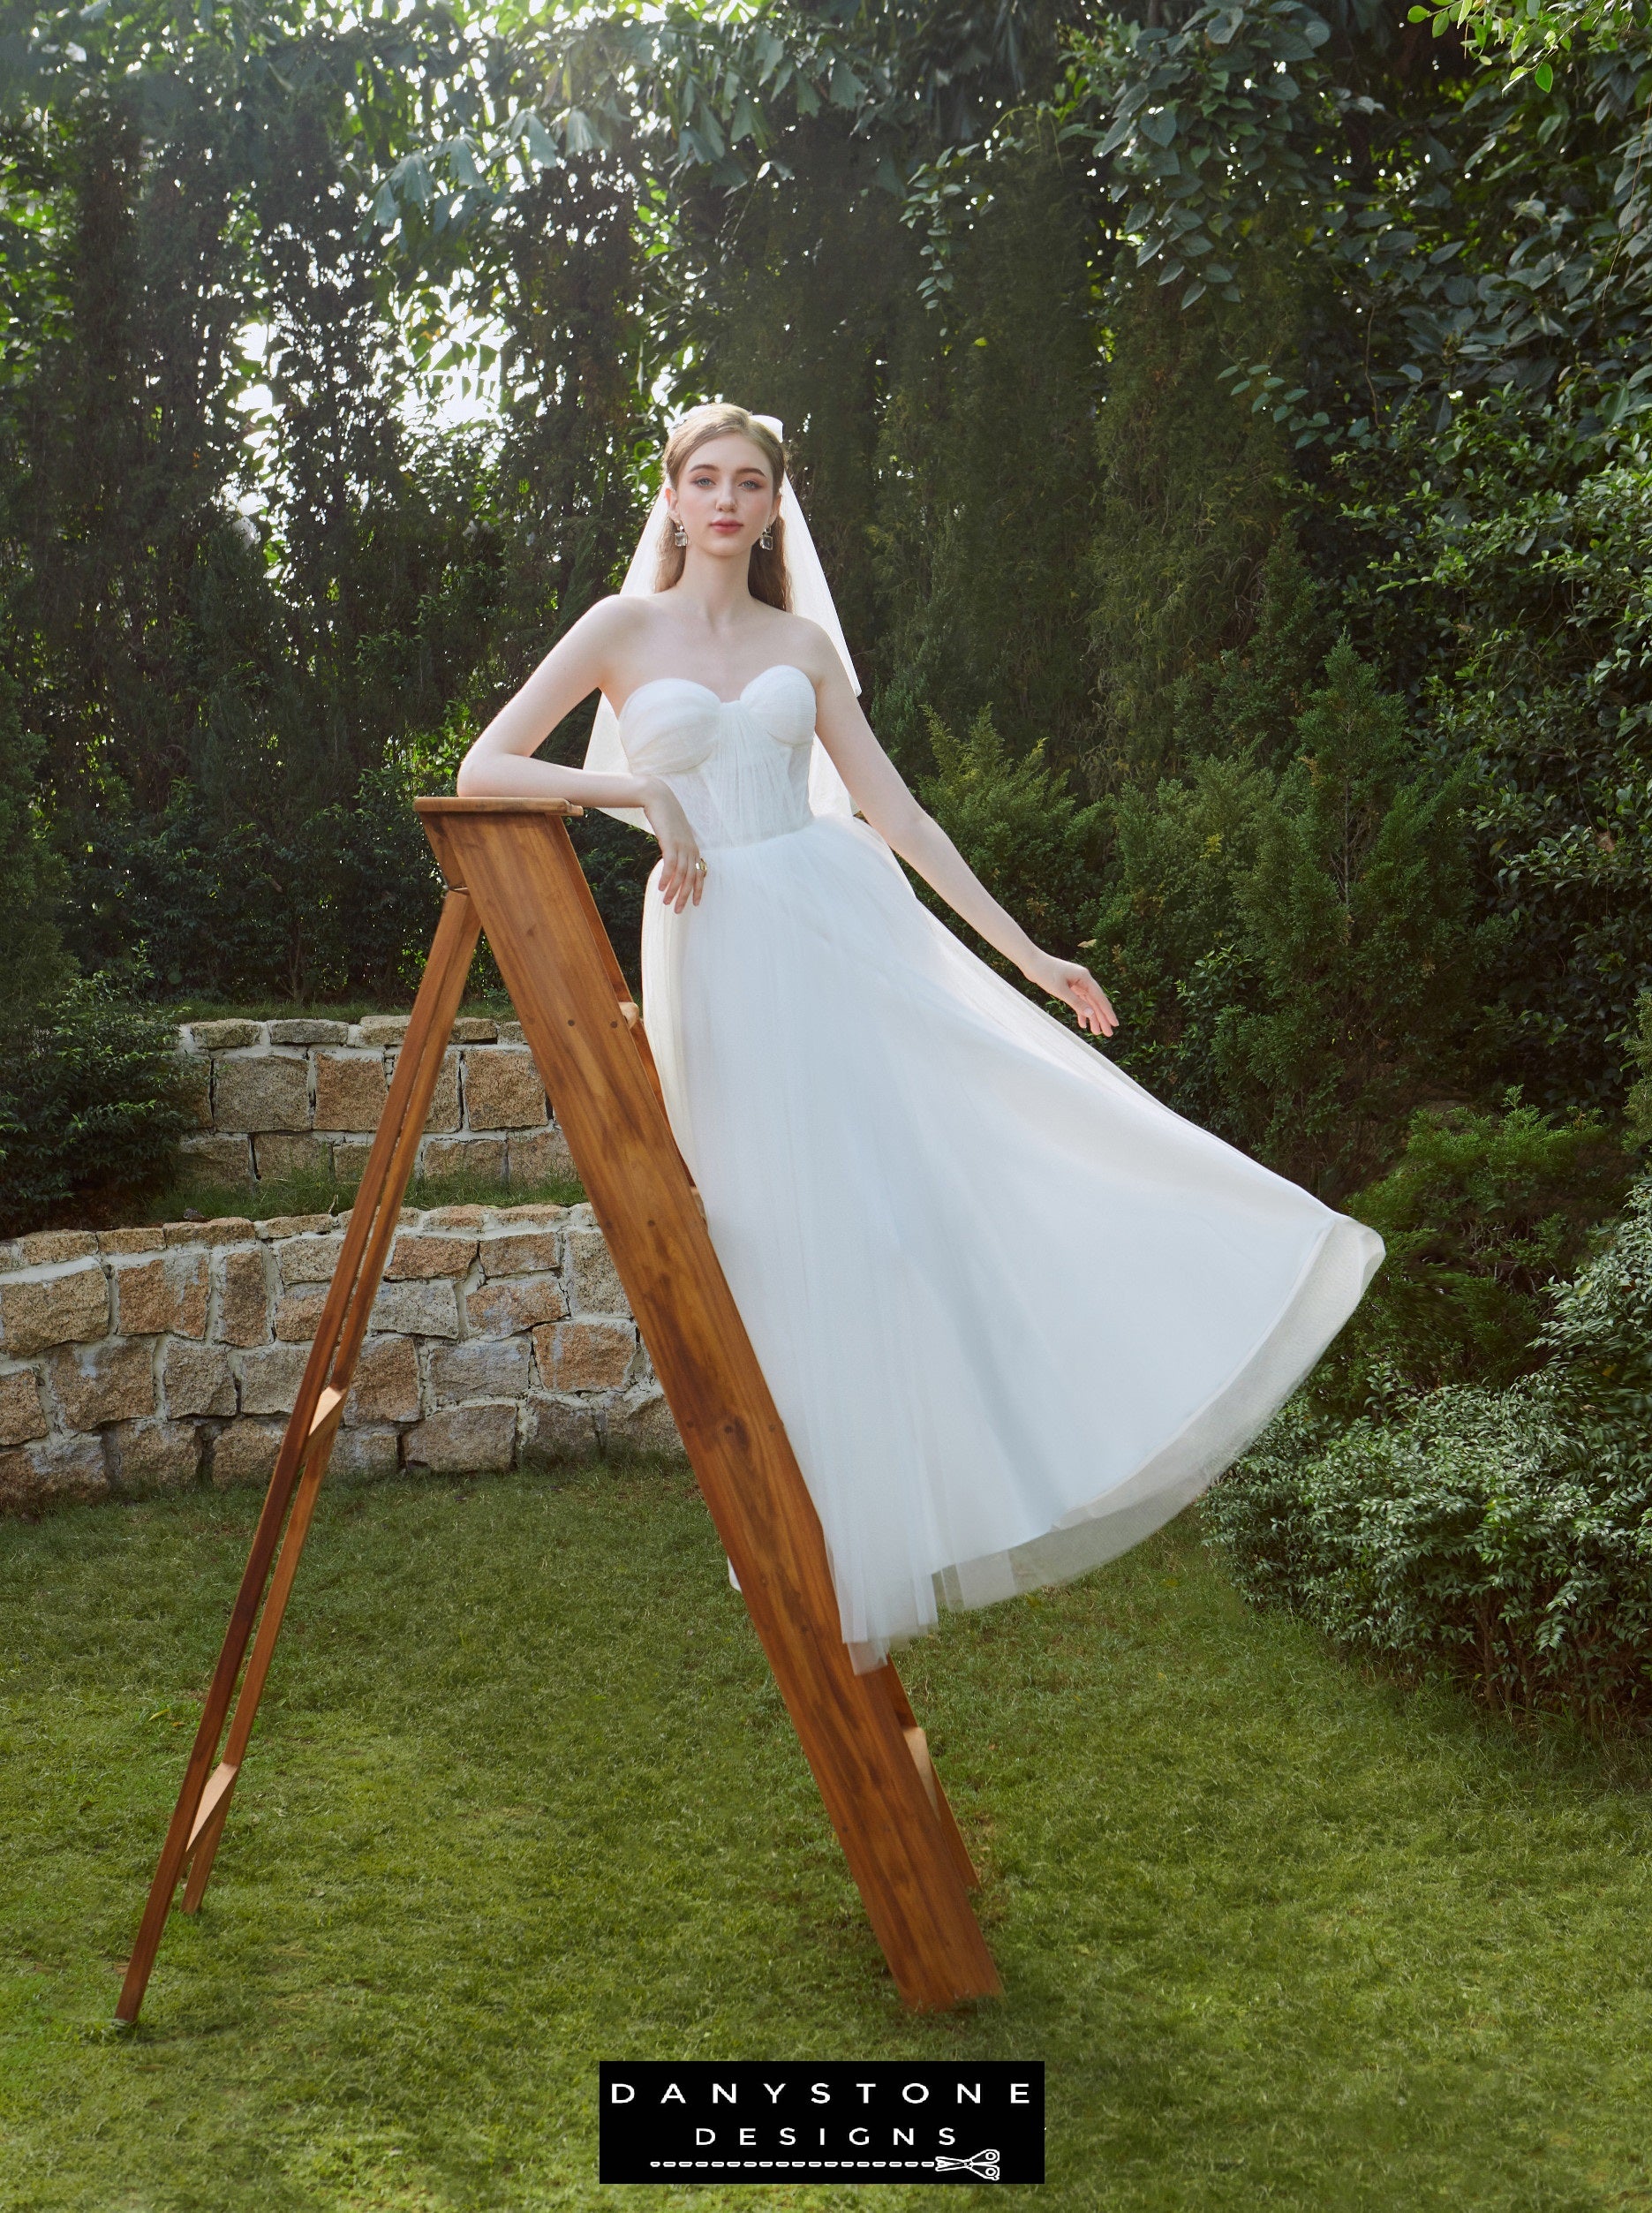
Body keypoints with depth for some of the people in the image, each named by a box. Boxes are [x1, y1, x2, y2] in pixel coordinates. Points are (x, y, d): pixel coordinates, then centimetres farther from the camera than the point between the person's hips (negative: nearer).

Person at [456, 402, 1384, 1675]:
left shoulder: (803, 643, 13)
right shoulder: (625, 628, 6)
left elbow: (896, 811, 10)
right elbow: (481, 772, 0)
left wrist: (1026, 954, 5)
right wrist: (639, 788, -14)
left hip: (841, 926, 2)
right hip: (719, 951, -2)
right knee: (798, 1246, -2)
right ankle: (850, 1569, 10)